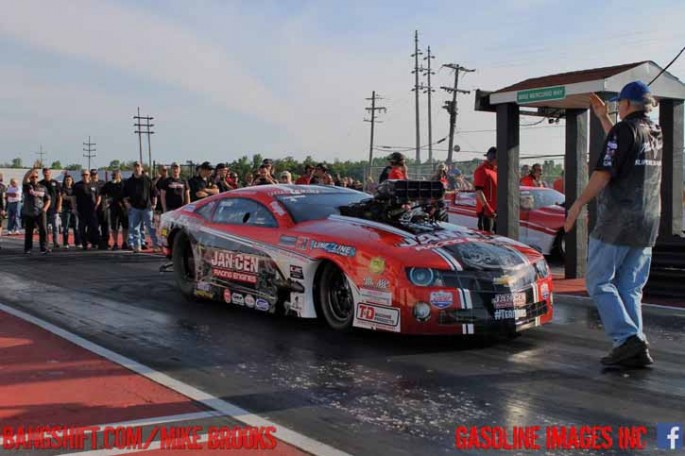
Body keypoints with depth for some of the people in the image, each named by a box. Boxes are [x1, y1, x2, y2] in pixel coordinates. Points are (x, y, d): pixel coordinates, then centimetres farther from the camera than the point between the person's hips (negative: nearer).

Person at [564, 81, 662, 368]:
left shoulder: (624, 129, -10)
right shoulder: (656, 133, 14)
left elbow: (604, 173, -17)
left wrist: (578, 204, -10)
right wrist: (602, 117, 40)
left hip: (617, 221, -8)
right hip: (647, 224, 8)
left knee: (599, 282, -1)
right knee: (630, 287, 9)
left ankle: (628, 338, -12)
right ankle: (636, 350, 4)